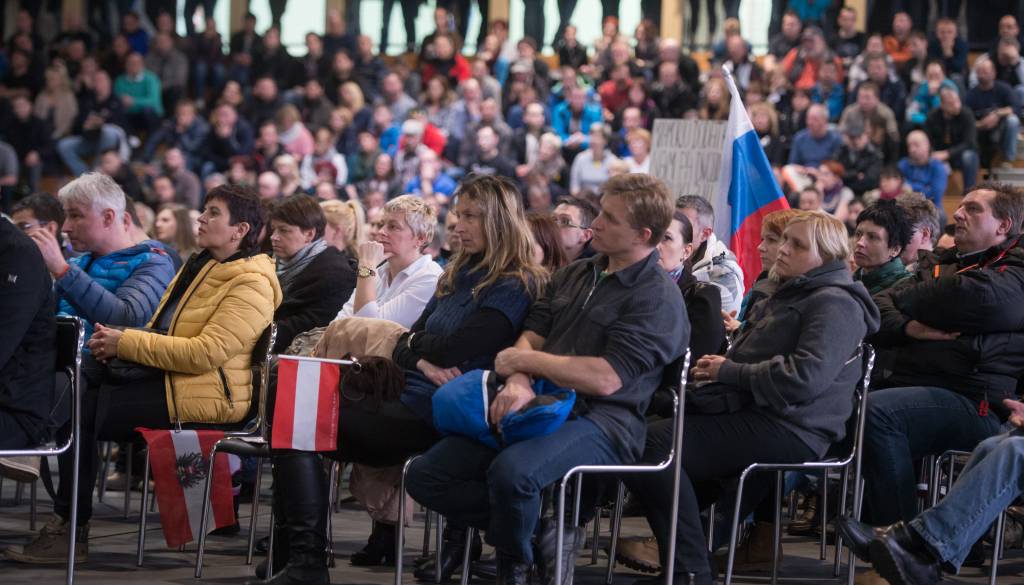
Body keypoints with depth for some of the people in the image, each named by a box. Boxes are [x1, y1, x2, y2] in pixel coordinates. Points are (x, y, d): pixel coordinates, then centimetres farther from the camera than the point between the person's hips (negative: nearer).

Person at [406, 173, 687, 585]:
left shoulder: (658, 298, -7)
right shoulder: (573, 276, 19)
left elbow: (606, 379, -17)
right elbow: (531, 336, 11)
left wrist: (526, 360, -9)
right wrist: (517, 382, -13)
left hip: (601, 423, -8)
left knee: (511, 471, -37)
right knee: (425, 475, -6)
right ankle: (539, 529, -1)